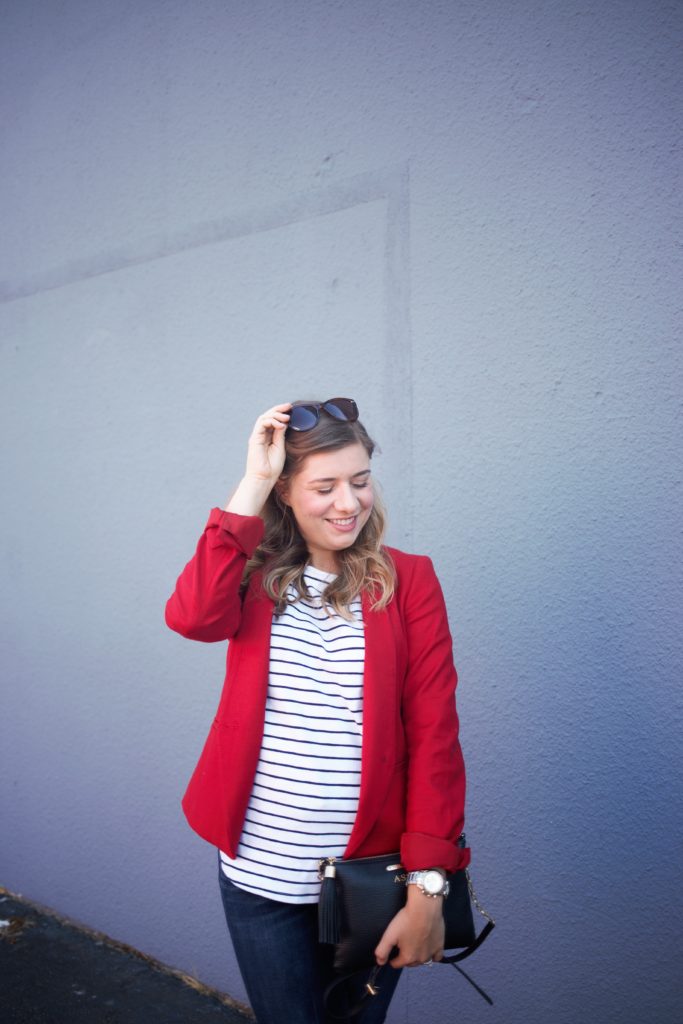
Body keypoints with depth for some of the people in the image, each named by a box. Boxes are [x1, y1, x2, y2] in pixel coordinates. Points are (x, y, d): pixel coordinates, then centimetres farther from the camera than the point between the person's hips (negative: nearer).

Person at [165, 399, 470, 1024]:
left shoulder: (408, 581, -6)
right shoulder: (258, 575, -1)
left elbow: (435, 734, -10)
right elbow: (192, 617, -24)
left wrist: (428, 887, -14)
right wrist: (252, 482, -21)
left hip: (370, 875, 0)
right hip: (260, 878, 1)